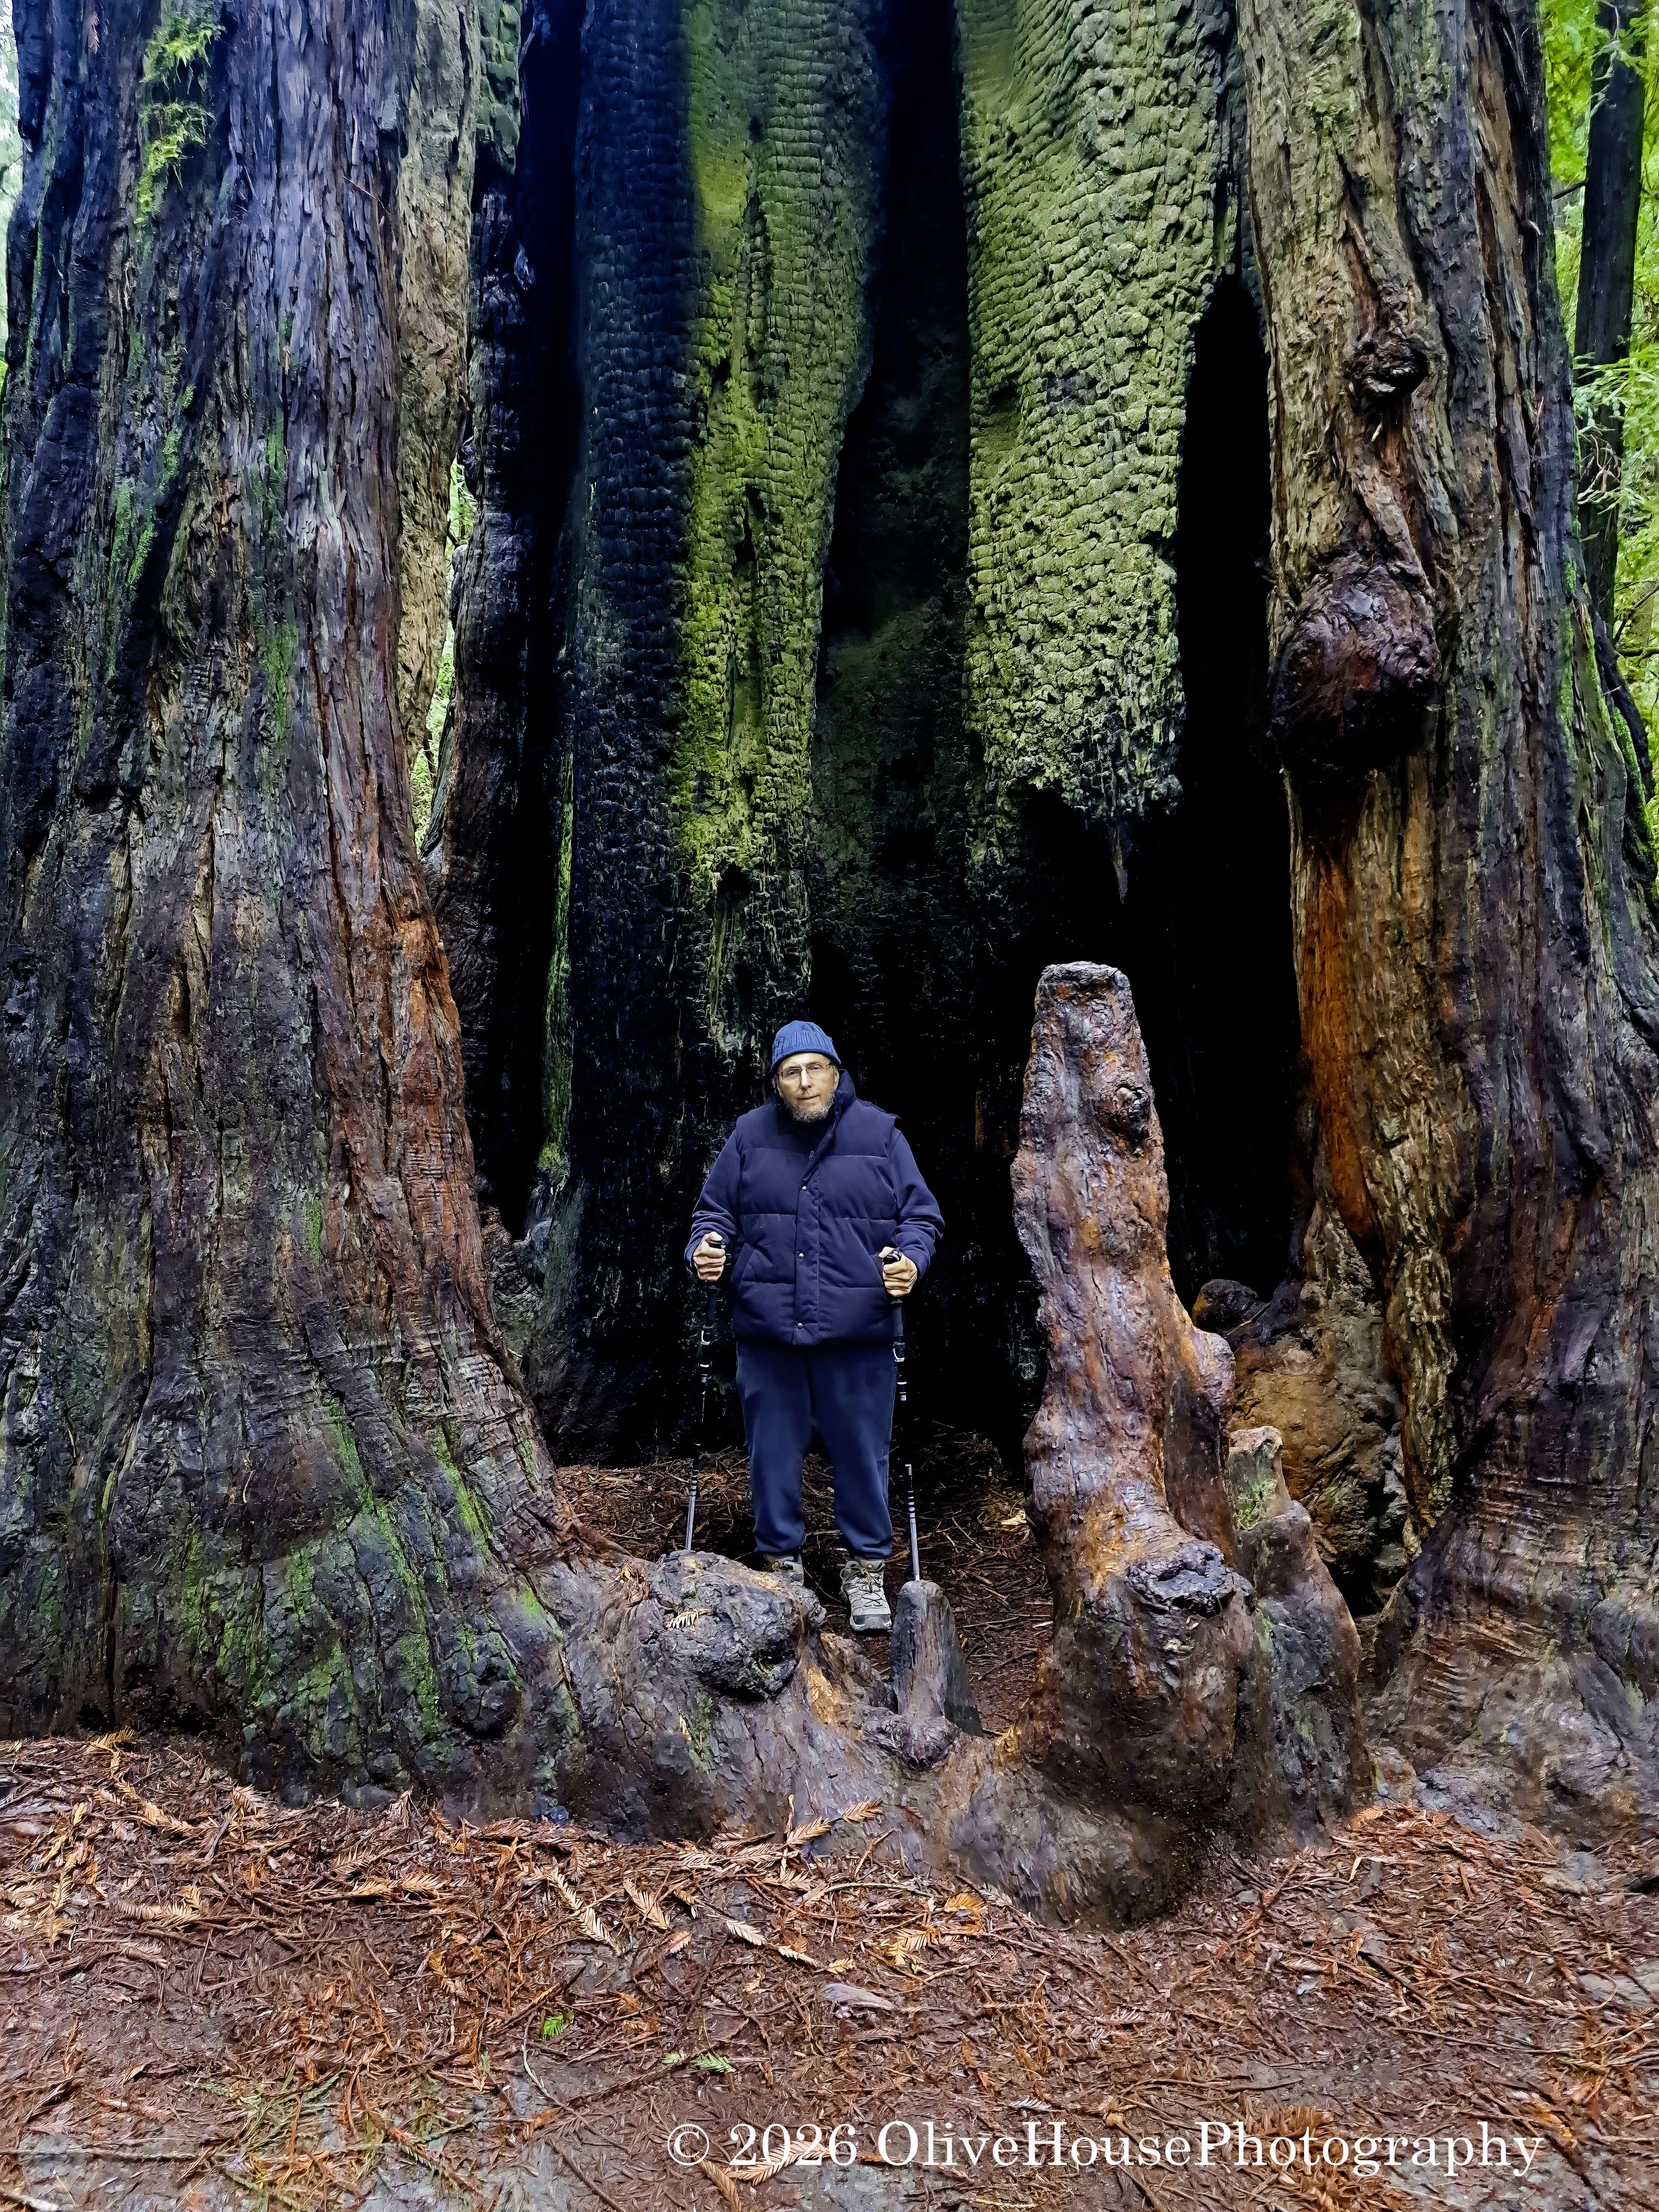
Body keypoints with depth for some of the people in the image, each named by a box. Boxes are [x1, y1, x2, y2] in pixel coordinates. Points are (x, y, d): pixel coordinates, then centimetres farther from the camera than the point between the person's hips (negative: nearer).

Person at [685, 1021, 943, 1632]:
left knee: (862, 1454, 7)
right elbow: (715, 1211, 13)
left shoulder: (878, 1134, 1)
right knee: (773, 1454, 10)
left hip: (857, 1334, -1)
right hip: (767, 1331, 1)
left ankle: (866, 1569, 25)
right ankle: (781, 1563, 28)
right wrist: (706, 1248, -7)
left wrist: (910, 1260, -13)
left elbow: (921, 1216, 6)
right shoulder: (749, 1136, 4)